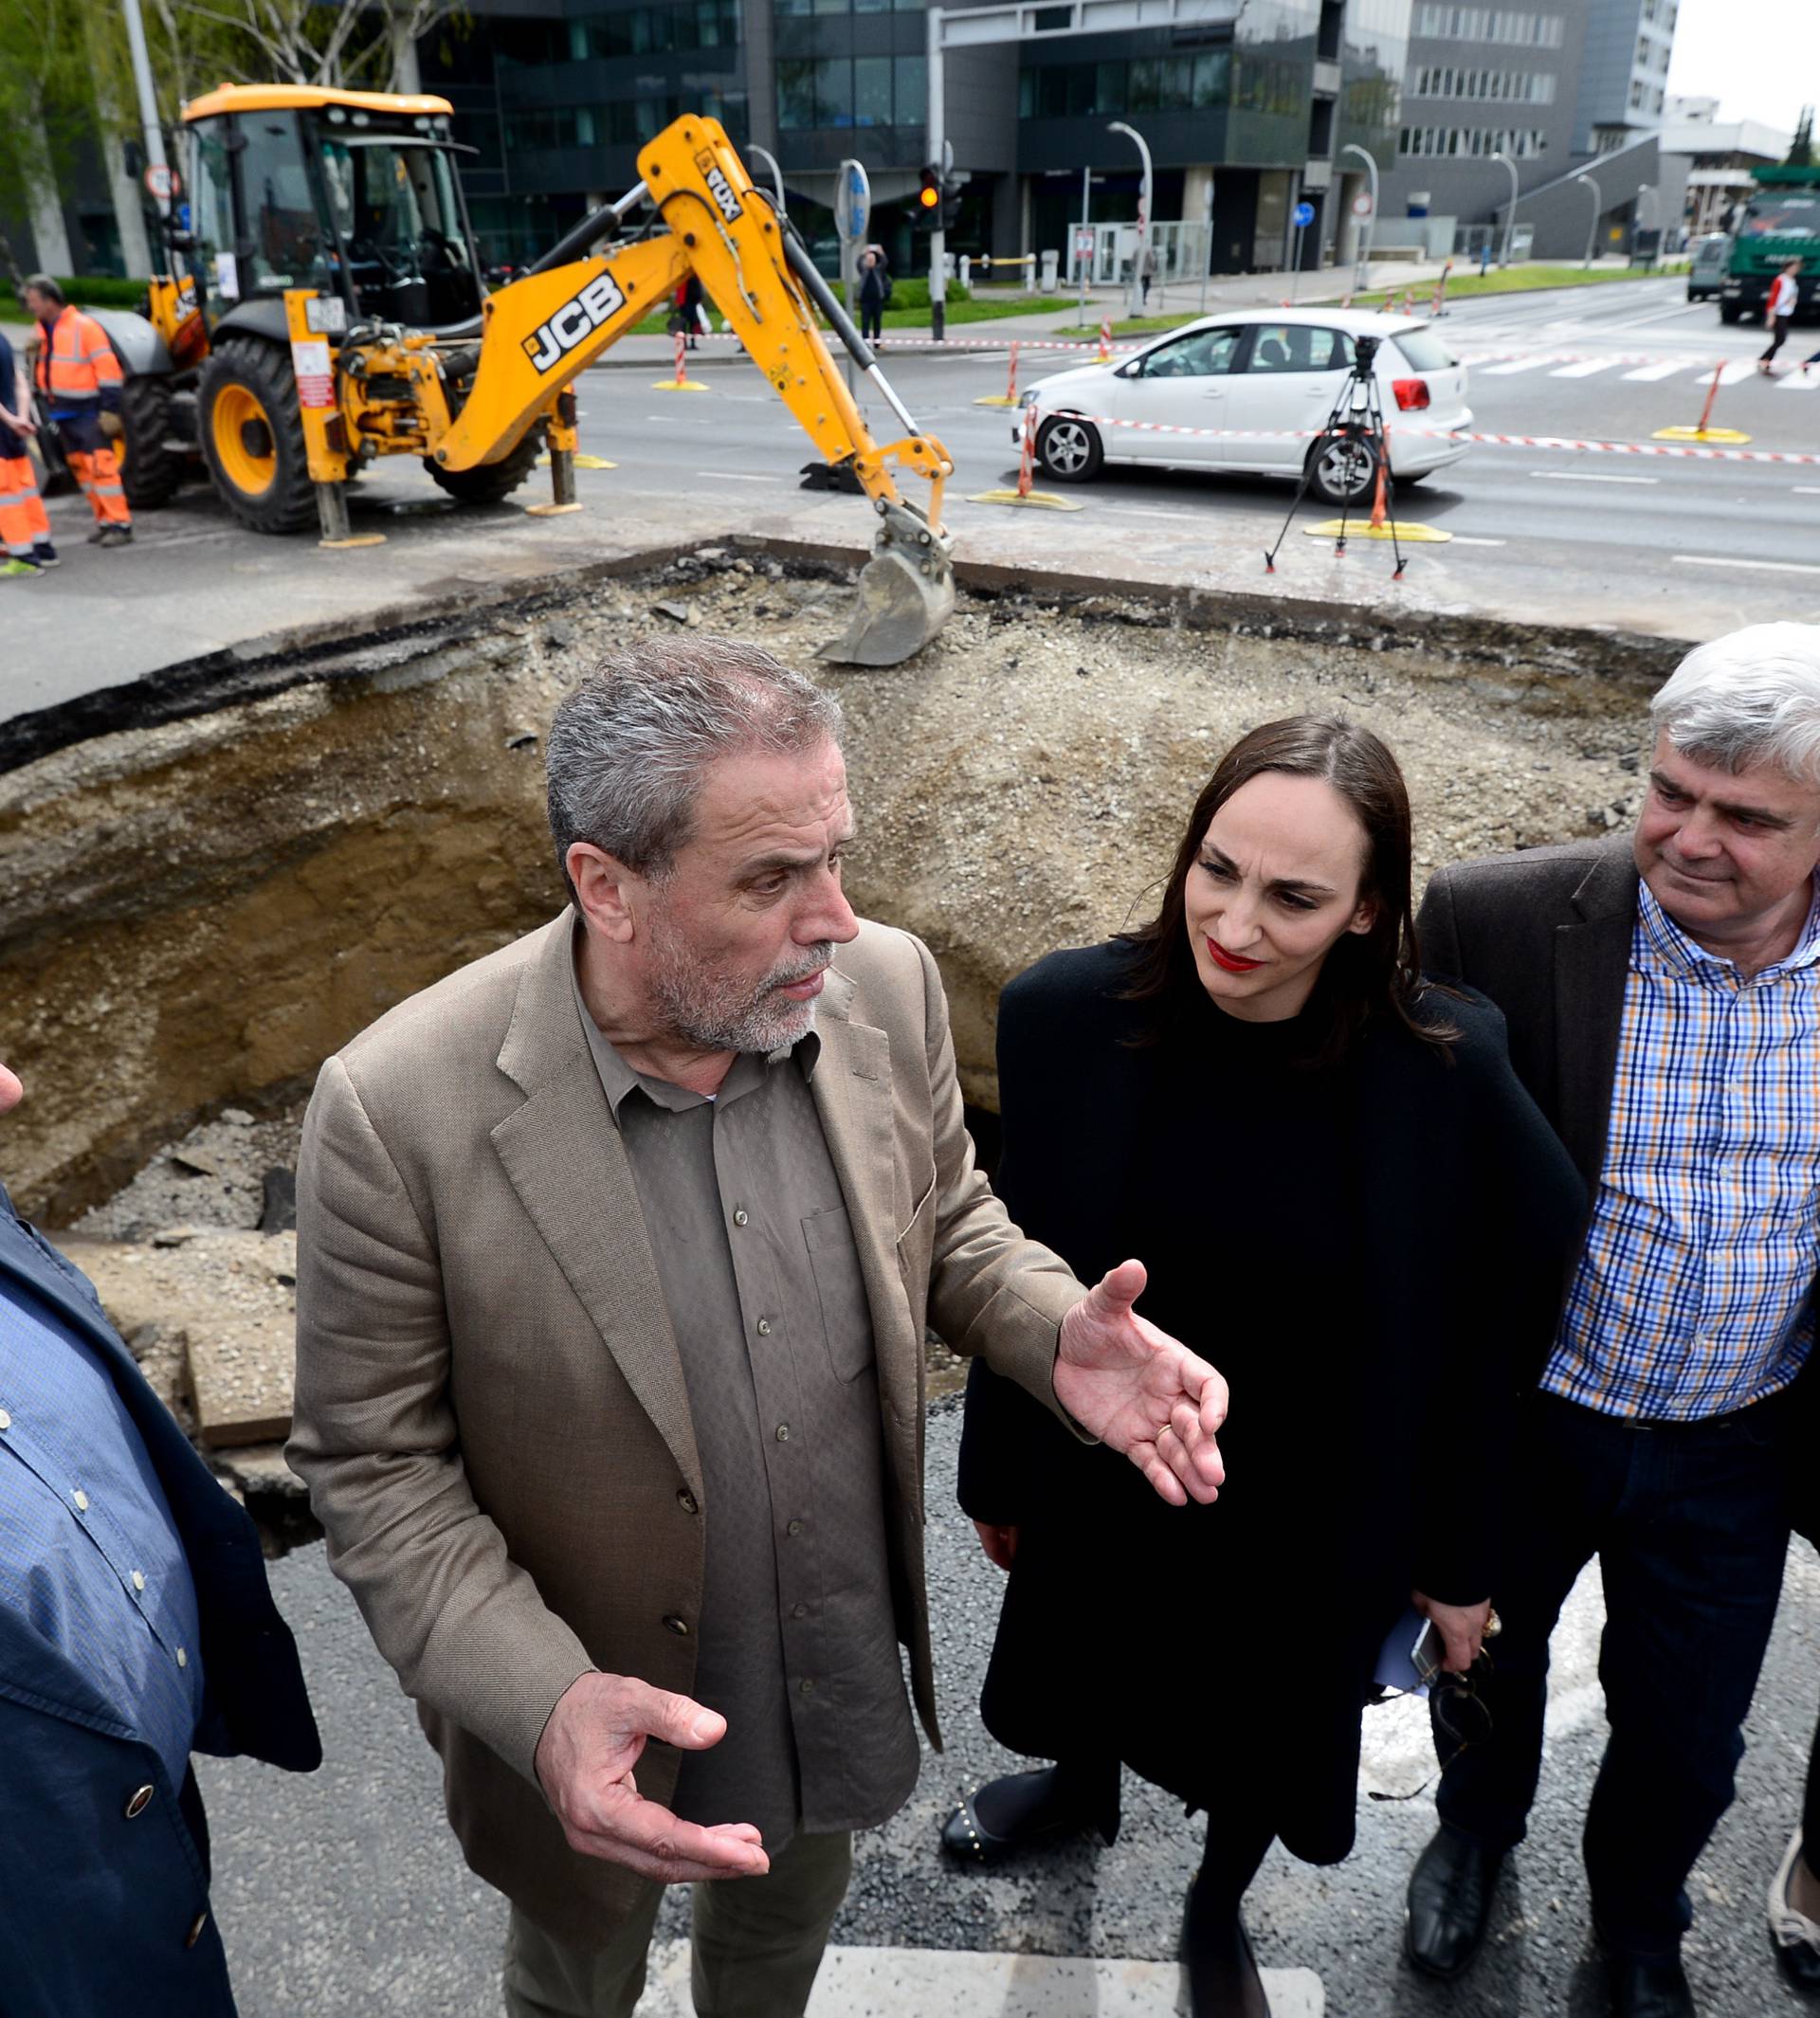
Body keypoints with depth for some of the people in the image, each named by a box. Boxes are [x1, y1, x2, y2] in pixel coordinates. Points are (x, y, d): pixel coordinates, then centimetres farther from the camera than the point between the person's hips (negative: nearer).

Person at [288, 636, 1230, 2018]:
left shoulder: (887, 988, -17)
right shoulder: (399, 1110, -29)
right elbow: (373, 1463, -17)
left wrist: (1056, 1336, -20)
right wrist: (544, 1701, -29)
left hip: (848, 1677, 4)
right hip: (595, 1708, -3)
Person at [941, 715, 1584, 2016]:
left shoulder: (1446, 1069, -26)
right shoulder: (1069, 1015, -23)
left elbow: (1492, 1327, -12)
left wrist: (1460, 1556, -3)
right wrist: (999, 1475, 1)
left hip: (1314, 1518, -1)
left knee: (1262, 1739, 27)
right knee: (1094, 1675, 31)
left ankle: (1219, 1904, 62)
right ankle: (1086, 1791, 68)